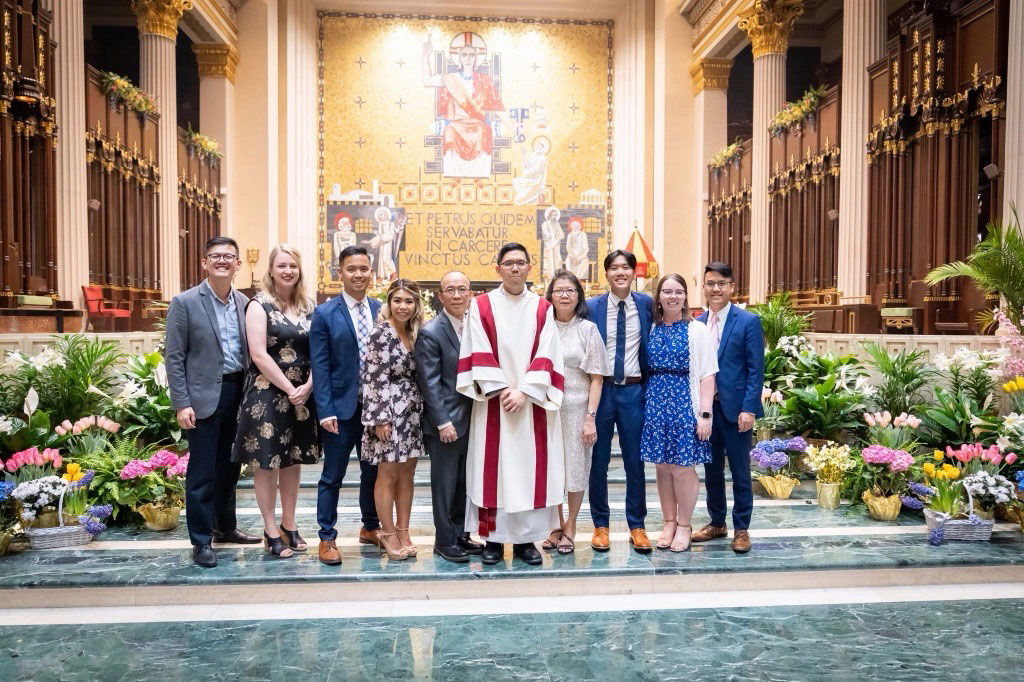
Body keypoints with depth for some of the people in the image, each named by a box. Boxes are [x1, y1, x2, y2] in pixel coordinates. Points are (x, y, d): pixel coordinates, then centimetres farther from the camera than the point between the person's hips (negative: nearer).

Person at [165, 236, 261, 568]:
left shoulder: (244, 303, 8)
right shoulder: (185, 302, -7)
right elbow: (173, 356, -8)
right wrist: (181, 403, -13)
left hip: (237, 392, 5)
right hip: (205, 397, -5)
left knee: (229, 466, 17)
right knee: (202, 472, 1)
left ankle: (225, 526, 33)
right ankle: (201, 541, 13)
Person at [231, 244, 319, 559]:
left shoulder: (308, 308, 9)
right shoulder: (259, 305, -6)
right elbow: (259, 355, -13)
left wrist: (307, 386, -9)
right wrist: (289, 389, -15)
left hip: (301, 395, 5)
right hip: (267, 394, -5)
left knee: (292, 461, 12)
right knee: (266, 462, 2)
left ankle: (289, 525, 23)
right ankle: (271, 531, 14)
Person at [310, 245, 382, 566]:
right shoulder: (324, 314, -5)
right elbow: (320, 367, -8)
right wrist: (326, 412, -13)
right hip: (341, 407, -4)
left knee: (373, 472, 16)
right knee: (332, 476, 5)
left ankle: (370, 527, 34)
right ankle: (327, 538, 18)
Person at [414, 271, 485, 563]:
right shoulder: (430, 333, -13)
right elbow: (430, 384, -14)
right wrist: (443, 423, -15)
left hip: (470, 420, 6)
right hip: (445, 423, -6)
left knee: (463, 484, 16)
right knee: (444, 484, 5)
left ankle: (460, 535, 29)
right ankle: (444, 541, 19)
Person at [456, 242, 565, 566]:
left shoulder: (542, 308, 7)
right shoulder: (482, 305, 3)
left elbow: (545, 356, -1)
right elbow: (480, 354, -3)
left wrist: (524, 391, -12)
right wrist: (500, 390, -12)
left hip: (532, 403, 1)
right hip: (493, 403, -1)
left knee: (530, 468, 3)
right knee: (493, 467, 2)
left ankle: (526, 539, 14)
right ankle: (493, 539, 12)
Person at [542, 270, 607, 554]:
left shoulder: (587, 329, 1)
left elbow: (596, 379, -1)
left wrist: (590, 417, -9)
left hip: (576, 408, -2)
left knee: (576, 467, 5)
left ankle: (570, 528, 21)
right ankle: (557, 526, 24)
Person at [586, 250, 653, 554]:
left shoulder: (646, 304, 3)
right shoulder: (591, 307, 0)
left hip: (634, 391, 1)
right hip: (601, 389, 0)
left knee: (635, 461, 7)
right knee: (598, 460, 7)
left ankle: (637, 525, 20)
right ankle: (600, 524, 20)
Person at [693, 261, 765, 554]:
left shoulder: (748, 321, -5)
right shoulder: (697, 323, 8)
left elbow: (756, 369, -8)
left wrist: (748, 409, -15)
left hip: (735, 408, -4)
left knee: (740, 471, 5)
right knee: (711, 469, 14)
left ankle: (741, 529, 18)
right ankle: (717, 523, 28)